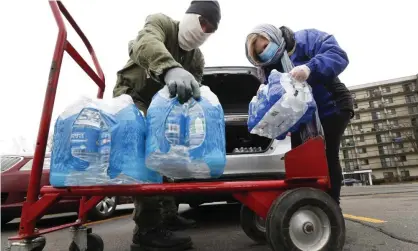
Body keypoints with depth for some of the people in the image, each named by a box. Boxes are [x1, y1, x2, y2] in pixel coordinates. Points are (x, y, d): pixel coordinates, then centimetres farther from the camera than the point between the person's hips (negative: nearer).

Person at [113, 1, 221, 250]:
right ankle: (148, 230, -18)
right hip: (132, 99, -7)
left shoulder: (197, 59, 4)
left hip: (160, 108, 8)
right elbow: (145, 44, -38)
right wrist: (171, 68, -59)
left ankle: (167, 213, 28)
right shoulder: (160, 22, -13)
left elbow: (193, 92, -5)